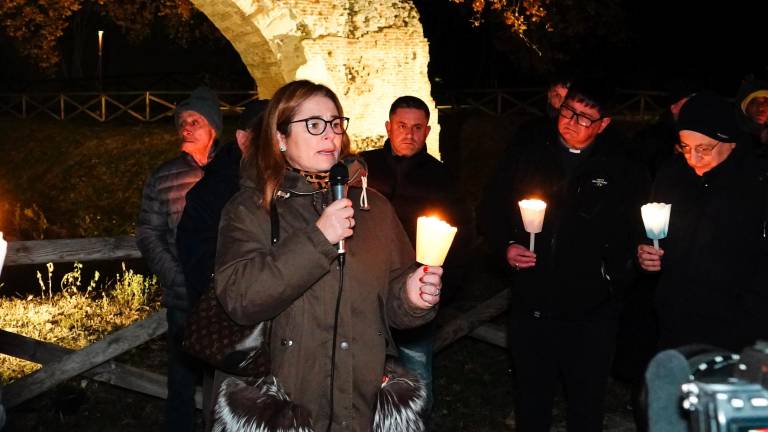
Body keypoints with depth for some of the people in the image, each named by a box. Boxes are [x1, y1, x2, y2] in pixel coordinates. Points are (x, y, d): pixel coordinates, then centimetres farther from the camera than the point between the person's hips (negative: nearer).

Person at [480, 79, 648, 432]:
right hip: (531, 306, 2)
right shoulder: (528, 158, 3)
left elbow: (635, 233, 2)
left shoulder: (623, 171, -3)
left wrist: (617, 276, -9)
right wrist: (505, 246, -5)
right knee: (532, 402, 17)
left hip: (591, 313, -2)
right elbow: (493, 207, 10)